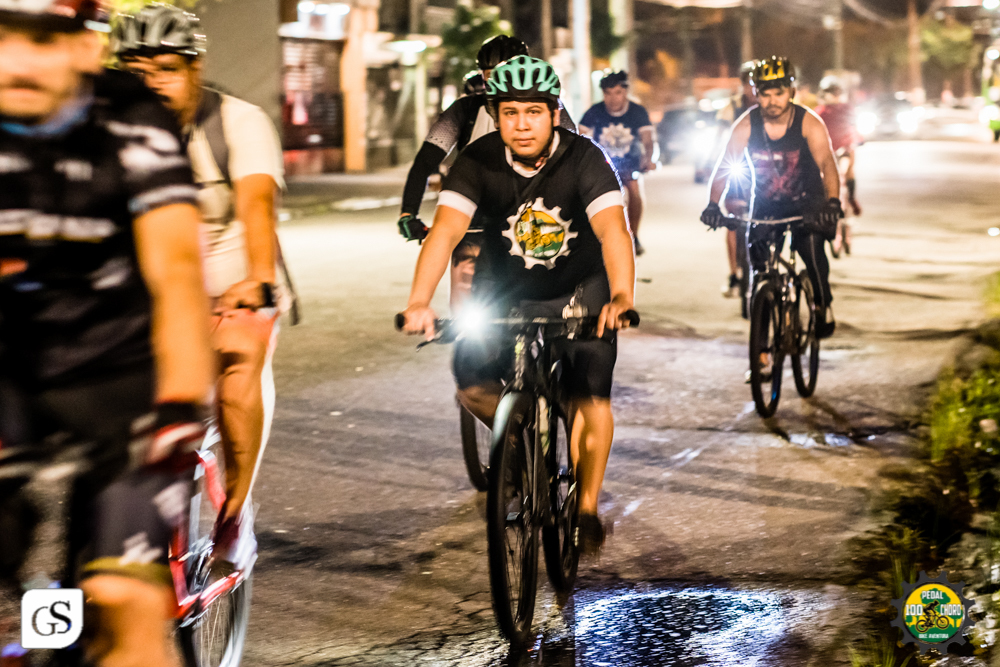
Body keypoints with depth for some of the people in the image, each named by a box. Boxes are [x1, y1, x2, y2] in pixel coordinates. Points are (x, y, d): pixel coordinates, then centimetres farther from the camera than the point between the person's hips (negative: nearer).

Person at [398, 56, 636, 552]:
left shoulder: (584, 158, -25)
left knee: (590, 396, -14)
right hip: (505, 287, 2)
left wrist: (621, 297, -57)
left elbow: (613, 230, -38)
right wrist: (419, 303, -48)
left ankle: (587, 508, 4)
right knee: (472, 384, -13)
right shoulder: (479, 161, -21)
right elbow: (445, 231, -31)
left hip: (578, 288, -2)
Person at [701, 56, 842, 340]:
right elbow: (724, 165, -16)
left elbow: (827, 164, -30)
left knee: (811, 245, -24)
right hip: (765, 204, 2)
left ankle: (823, 306, -3)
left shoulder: (809, 123, -19)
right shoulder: (747, 125, -14)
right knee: (756, 252, -14)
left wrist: (832, 202, -47)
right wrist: (713, 204, -32)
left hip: (806, 202, -2)